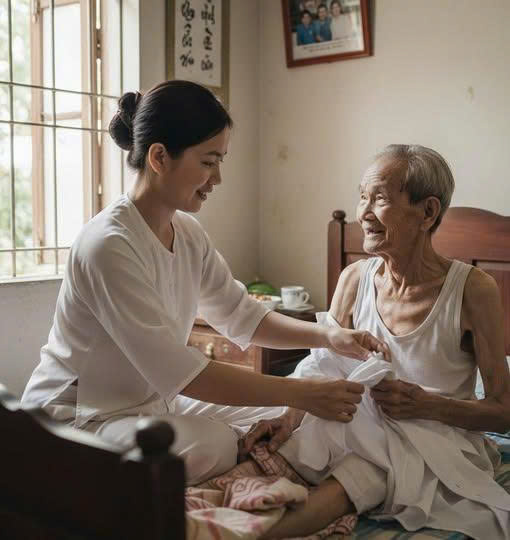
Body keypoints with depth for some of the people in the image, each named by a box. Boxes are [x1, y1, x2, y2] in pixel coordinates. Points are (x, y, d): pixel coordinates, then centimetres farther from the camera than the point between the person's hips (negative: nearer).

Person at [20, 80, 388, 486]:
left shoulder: (188, 234, 2)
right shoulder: (110, 245, -26)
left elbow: (242, 315, 6)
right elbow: (177, 371, -29)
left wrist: (327, 336, -10)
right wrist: (301, 395, -28)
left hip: (148, 407, 8)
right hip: (76, 419, -8)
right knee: (214, 444, -30)